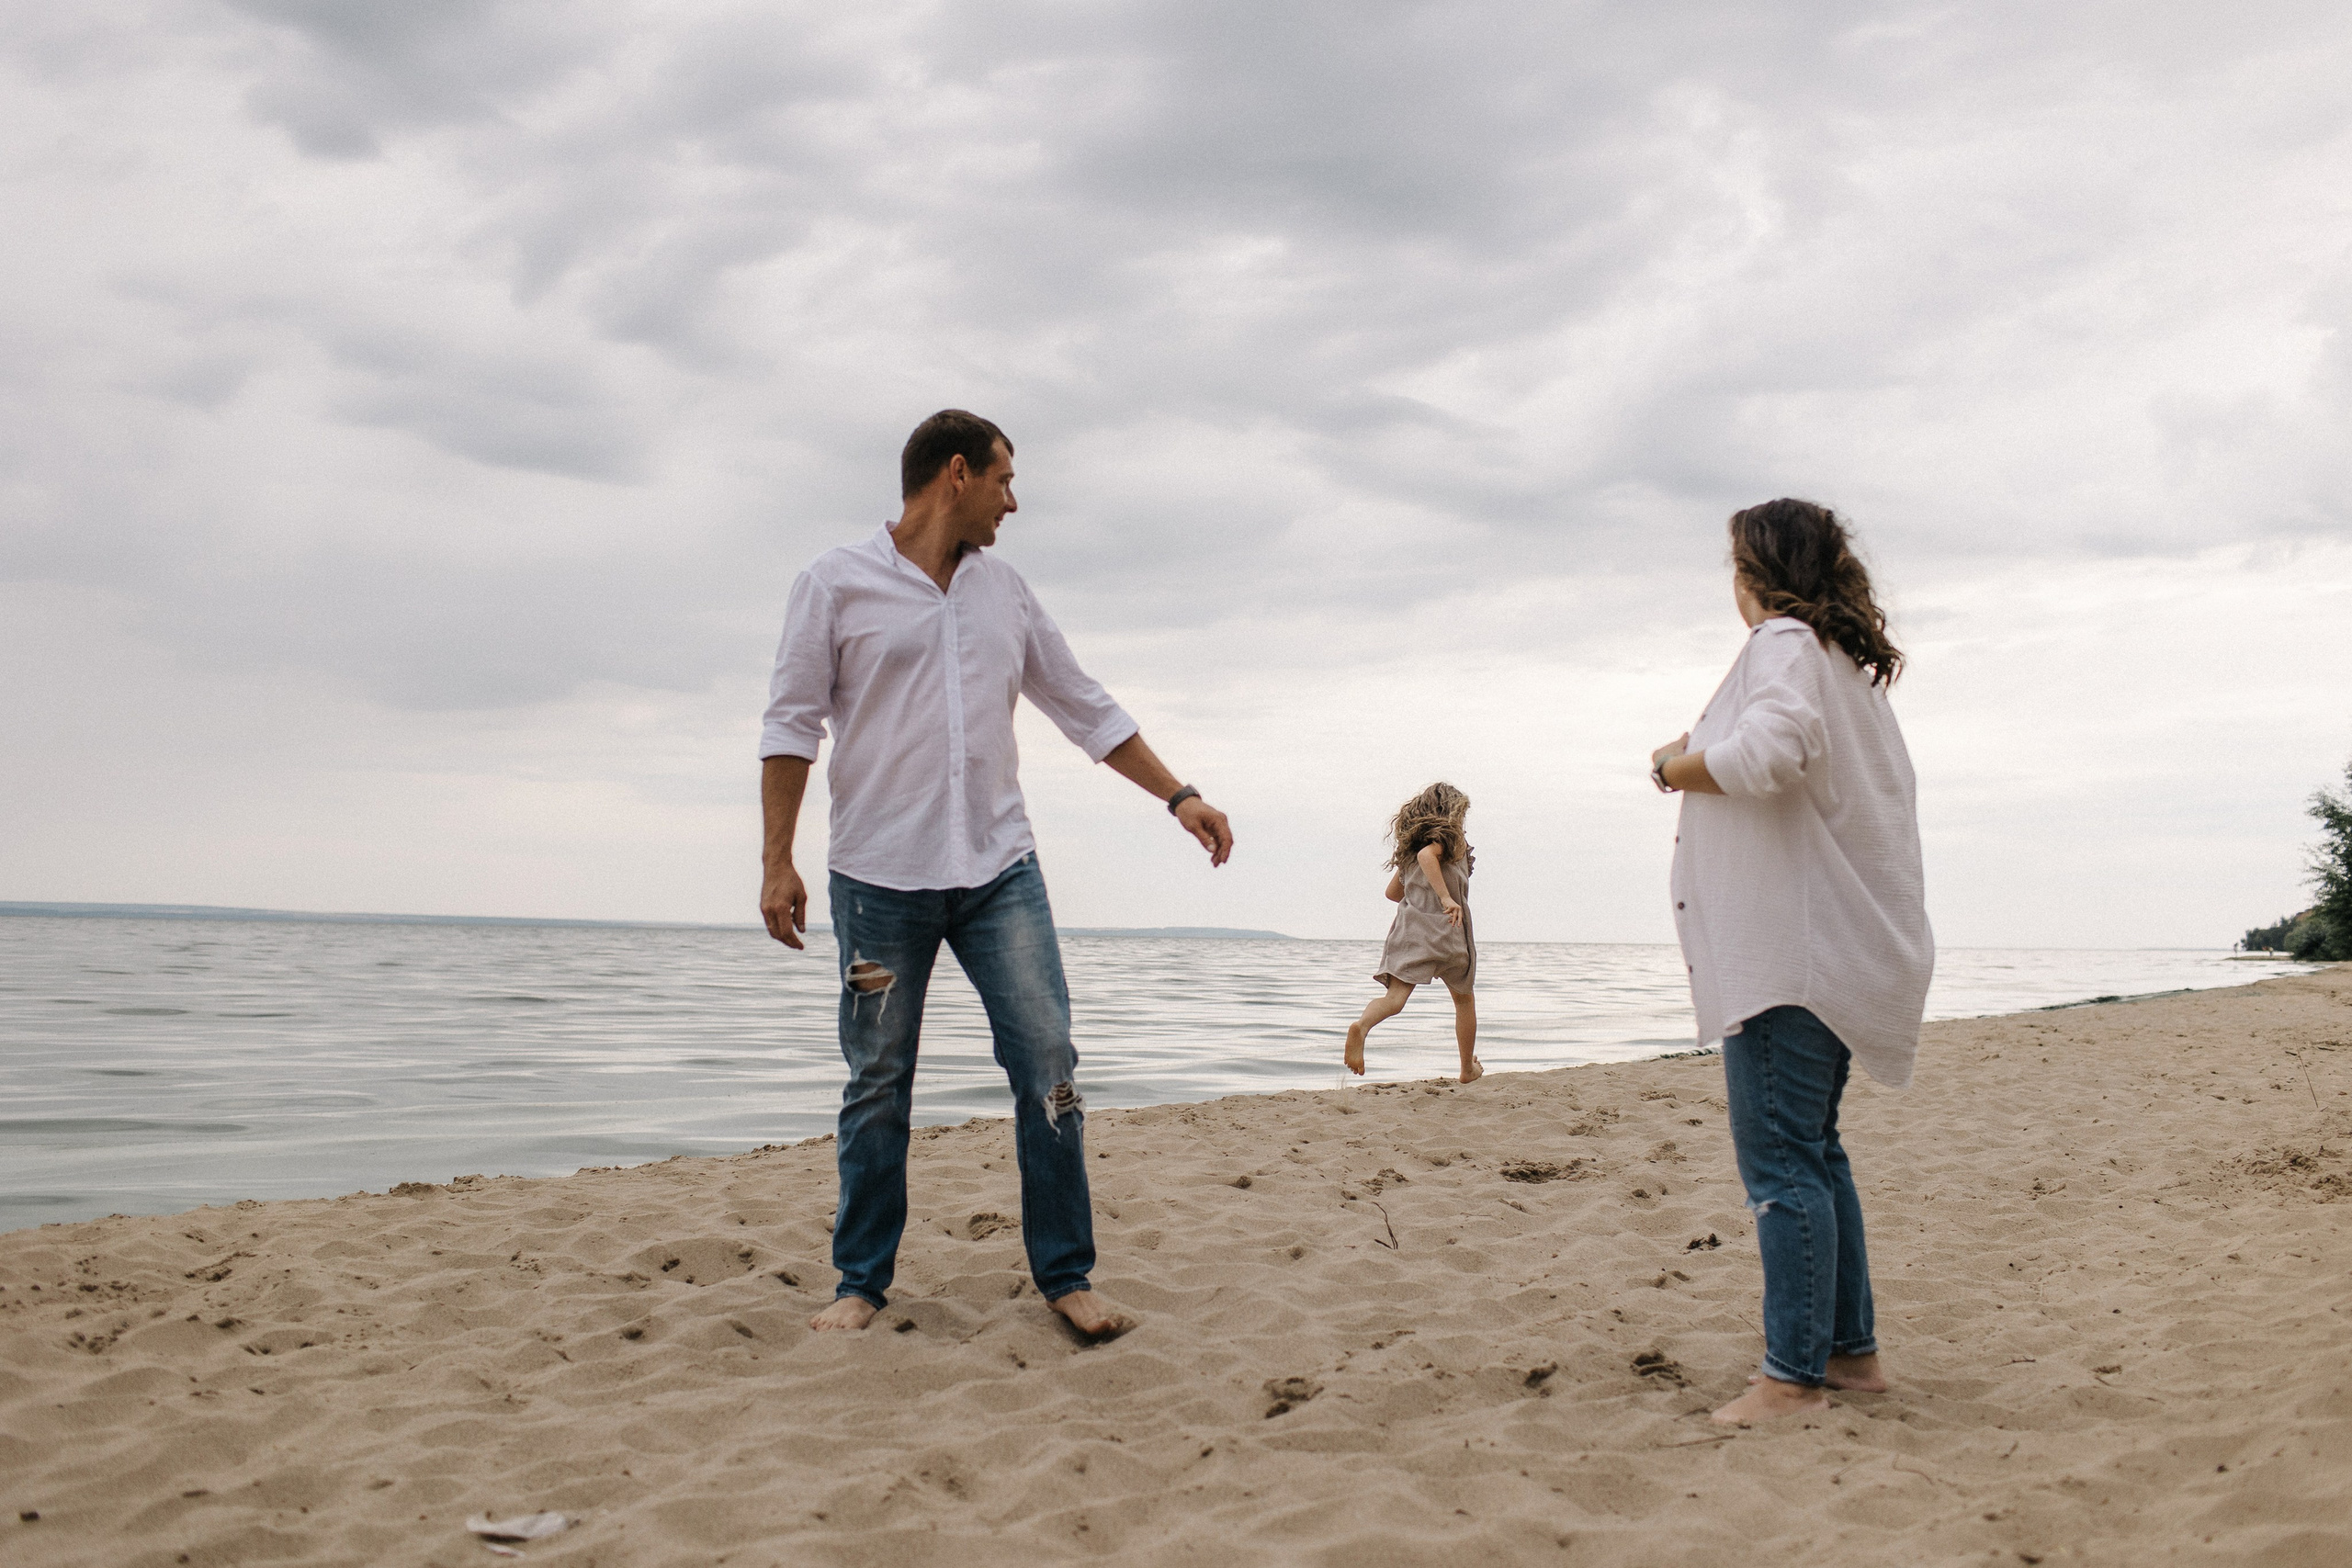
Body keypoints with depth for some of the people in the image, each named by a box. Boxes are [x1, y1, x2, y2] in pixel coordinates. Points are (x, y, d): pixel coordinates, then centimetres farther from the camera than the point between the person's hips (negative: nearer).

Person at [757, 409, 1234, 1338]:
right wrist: (777, 860, -7)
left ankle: (1066, 1277, 7)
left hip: (998, 869, 3)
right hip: (878, 877, -3)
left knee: (1047, 1064, -4)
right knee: (877, 1086, 4)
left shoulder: (1006, 593, 14)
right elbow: (792, 723, -1)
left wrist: (1178, 795, 11)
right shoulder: (837, 584, 1)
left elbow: (1087, 710, 17)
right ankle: (862, 1284, 18)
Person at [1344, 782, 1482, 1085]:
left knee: (1395, 997, -12)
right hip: (1446, 930, -4)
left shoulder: (1410, 842, 19)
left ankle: (1362, 1026, -45)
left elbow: (1393, 892, 22)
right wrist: (1446, 898, -30)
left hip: (1409, 927, 4)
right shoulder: (1451, 838, -1)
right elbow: (1427, 855, -23)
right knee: (1464, 998, 19)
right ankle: (1468, 1069, 32)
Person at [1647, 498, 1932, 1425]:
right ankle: (1850, 1349, 22)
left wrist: (1679, 766, -10)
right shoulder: (1850, 661, 21)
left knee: (1780, 1159, -8)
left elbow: (1773, 749, -27)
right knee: (1812, 1150, 16)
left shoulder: (1785, 642, -8)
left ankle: (1794, 1375, -5)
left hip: (1787, 947, -10)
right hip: (1840, 945, 10)